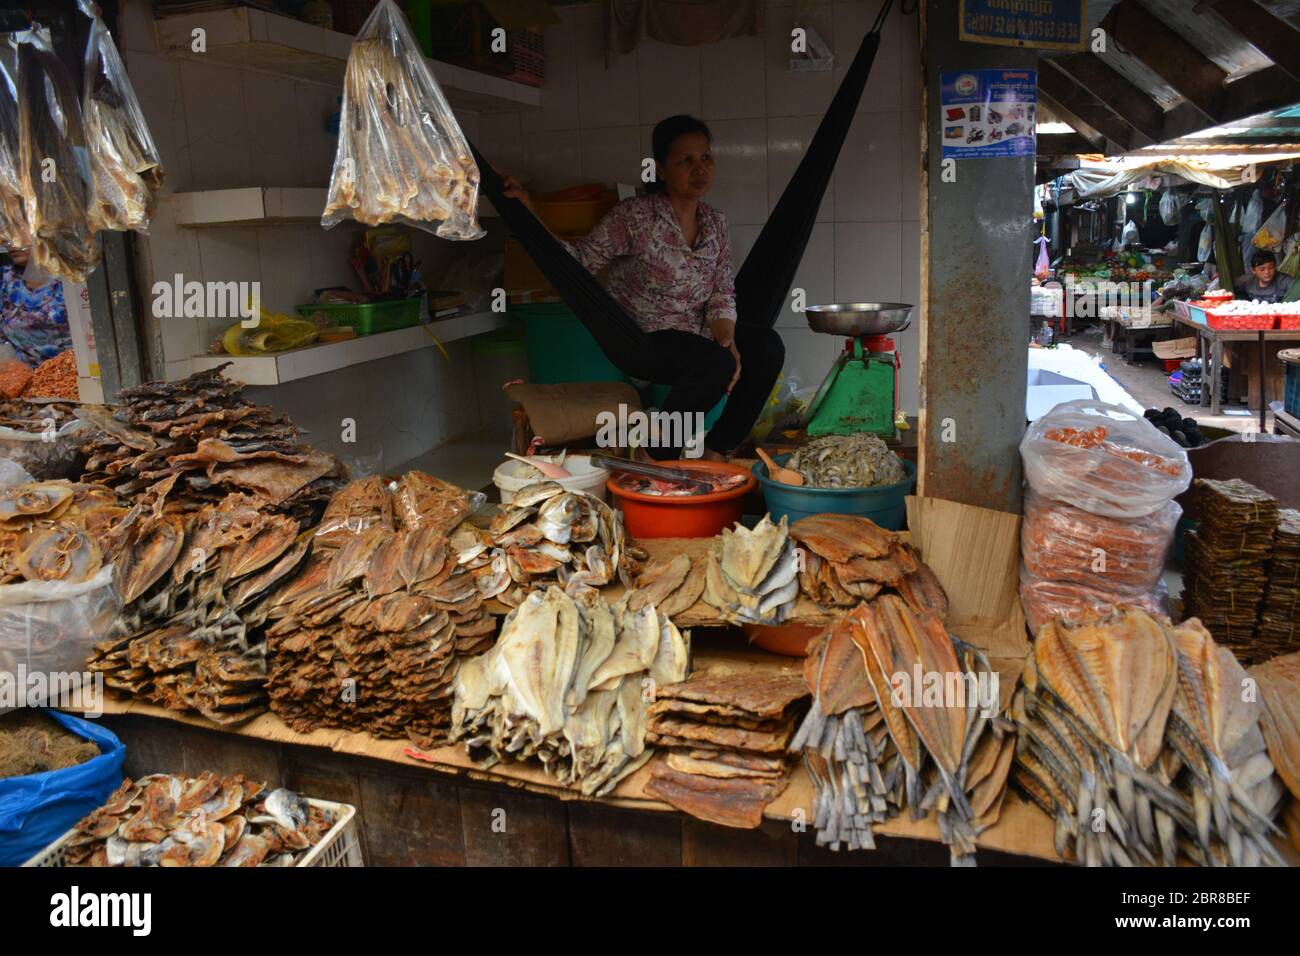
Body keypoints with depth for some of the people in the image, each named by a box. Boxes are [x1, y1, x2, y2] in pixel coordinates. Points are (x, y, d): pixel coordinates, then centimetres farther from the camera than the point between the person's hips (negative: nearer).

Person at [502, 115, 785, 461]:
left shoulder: (715, 221, 6)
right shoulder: (636, 216, -12)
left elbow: (722, 293, 6)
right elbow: (579, 259, -13)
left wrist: (726, 338, -12)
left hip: (693, 334, 7)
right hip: (636, 338, -7)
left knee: (767, 345, -12)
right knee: (717, 365, -29)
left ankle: (717, 452, -1)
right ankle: (657, 460, -12)